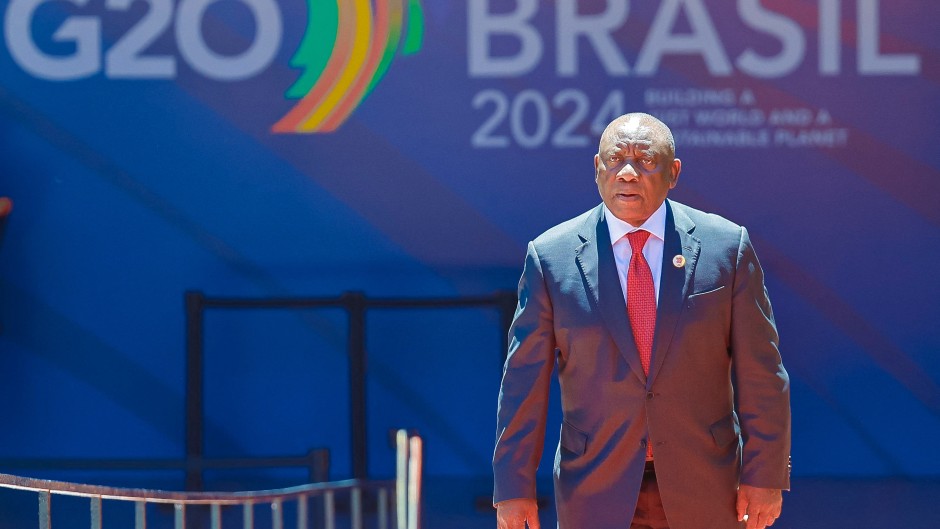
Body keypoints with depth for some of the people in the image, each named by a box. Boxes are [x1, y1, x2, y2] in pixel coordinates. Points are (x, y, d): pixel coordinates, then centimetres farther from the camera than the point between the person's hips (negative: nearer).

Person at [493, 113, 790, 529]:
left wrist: (765, 476, -3)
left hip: (702, 494, 0)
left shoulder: (726, 246, 0)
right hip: (596, 495, 0)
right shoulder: (551, 256, 0)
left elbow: (761, 374, 1)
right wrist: (514, 486, -2)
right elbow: (524, 381, 1)